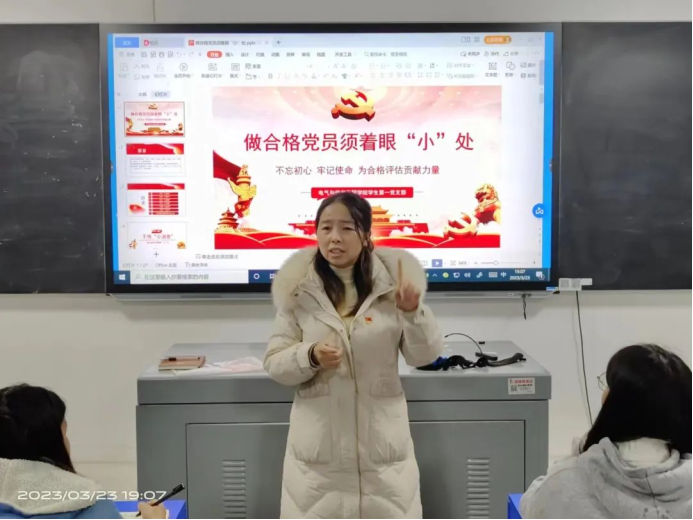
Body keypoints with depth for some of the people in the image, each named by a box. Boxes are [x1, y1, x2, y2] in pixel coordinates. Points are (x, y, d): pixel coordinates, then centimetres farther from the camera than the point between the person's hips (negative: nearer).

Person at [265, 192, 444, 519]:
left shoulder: (393, 282, -3)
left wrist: (413, 312, -17)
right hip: (319, 441, 0)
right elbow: (274, 363, -1)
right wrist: (311, 356, -20)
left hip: (381, 438, 1)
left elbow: (424, 356, 0)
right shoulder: (298, 289, -4)